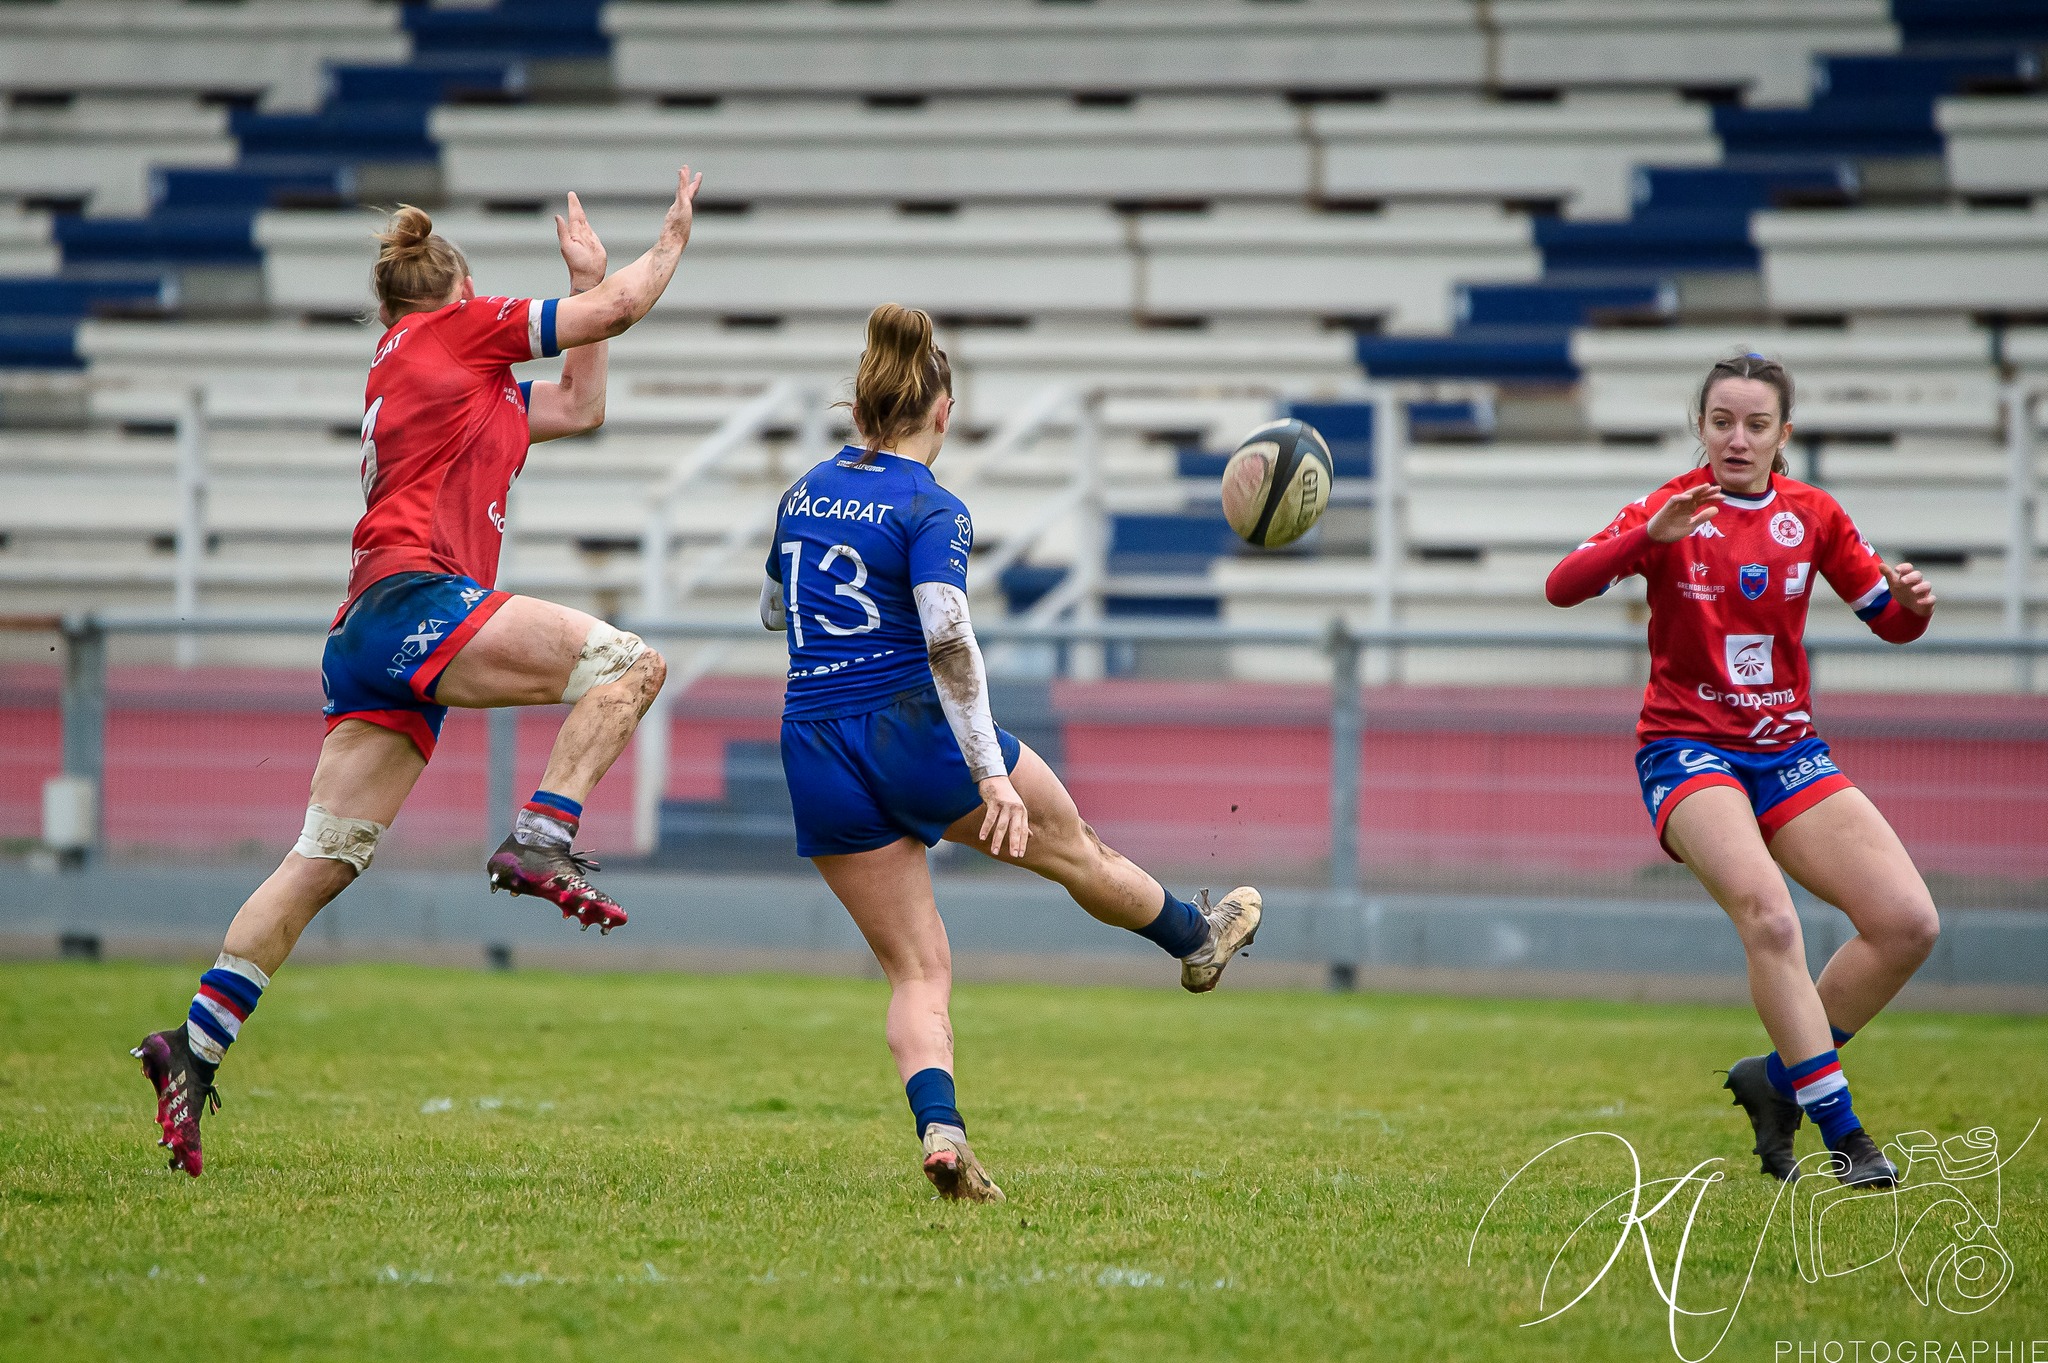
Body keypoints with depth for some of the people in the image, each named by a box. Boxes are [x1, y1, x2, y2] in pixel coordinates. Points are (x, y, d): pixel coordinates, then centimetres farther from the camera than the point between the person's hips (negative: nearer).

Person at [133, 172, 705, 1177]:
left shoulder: (463, 380, 30)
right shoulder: (452, 328, 7)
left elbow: (581, 407, 37)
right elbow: (619, 309, 8)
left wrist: (586, 274, 37)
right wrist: (672, 239, 25)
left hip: (368, 646, 9)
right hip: (413, 595, -9)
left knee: (325, 861, 3)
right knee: (627, 665, -15)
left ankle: (197, 1046, -2)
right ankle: (539, 841, -27)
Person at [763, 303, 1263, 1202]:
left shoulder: (805, 493, 8)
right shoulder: (932, 511, -12)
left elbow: (773, 609, 24)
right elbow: (948, 637, -25)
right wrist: (992, 773, -27)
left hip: (816, 757, 5)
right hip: (915, 728, -5)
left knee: (917, 974, 8)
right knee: (1076, 851, 23)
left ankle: (938, 1129, -14)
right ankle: (1197, 938, 47)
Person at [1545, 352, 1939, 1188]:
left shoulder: (1811, 515, 5)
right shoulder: (1674, 511, -6)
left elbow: (1888, 621, 10)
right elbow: (1562, 587, -19)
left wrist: (1911, 603, -14)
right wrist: (1650, 537, -36)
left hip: (1786, 749, 5)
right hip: (1687, 748, -5)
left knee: (1908, 923, -10)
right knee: (1767, 915, -30)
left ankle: (1779, 1078, 8)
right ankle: (1840, 1131, -25)